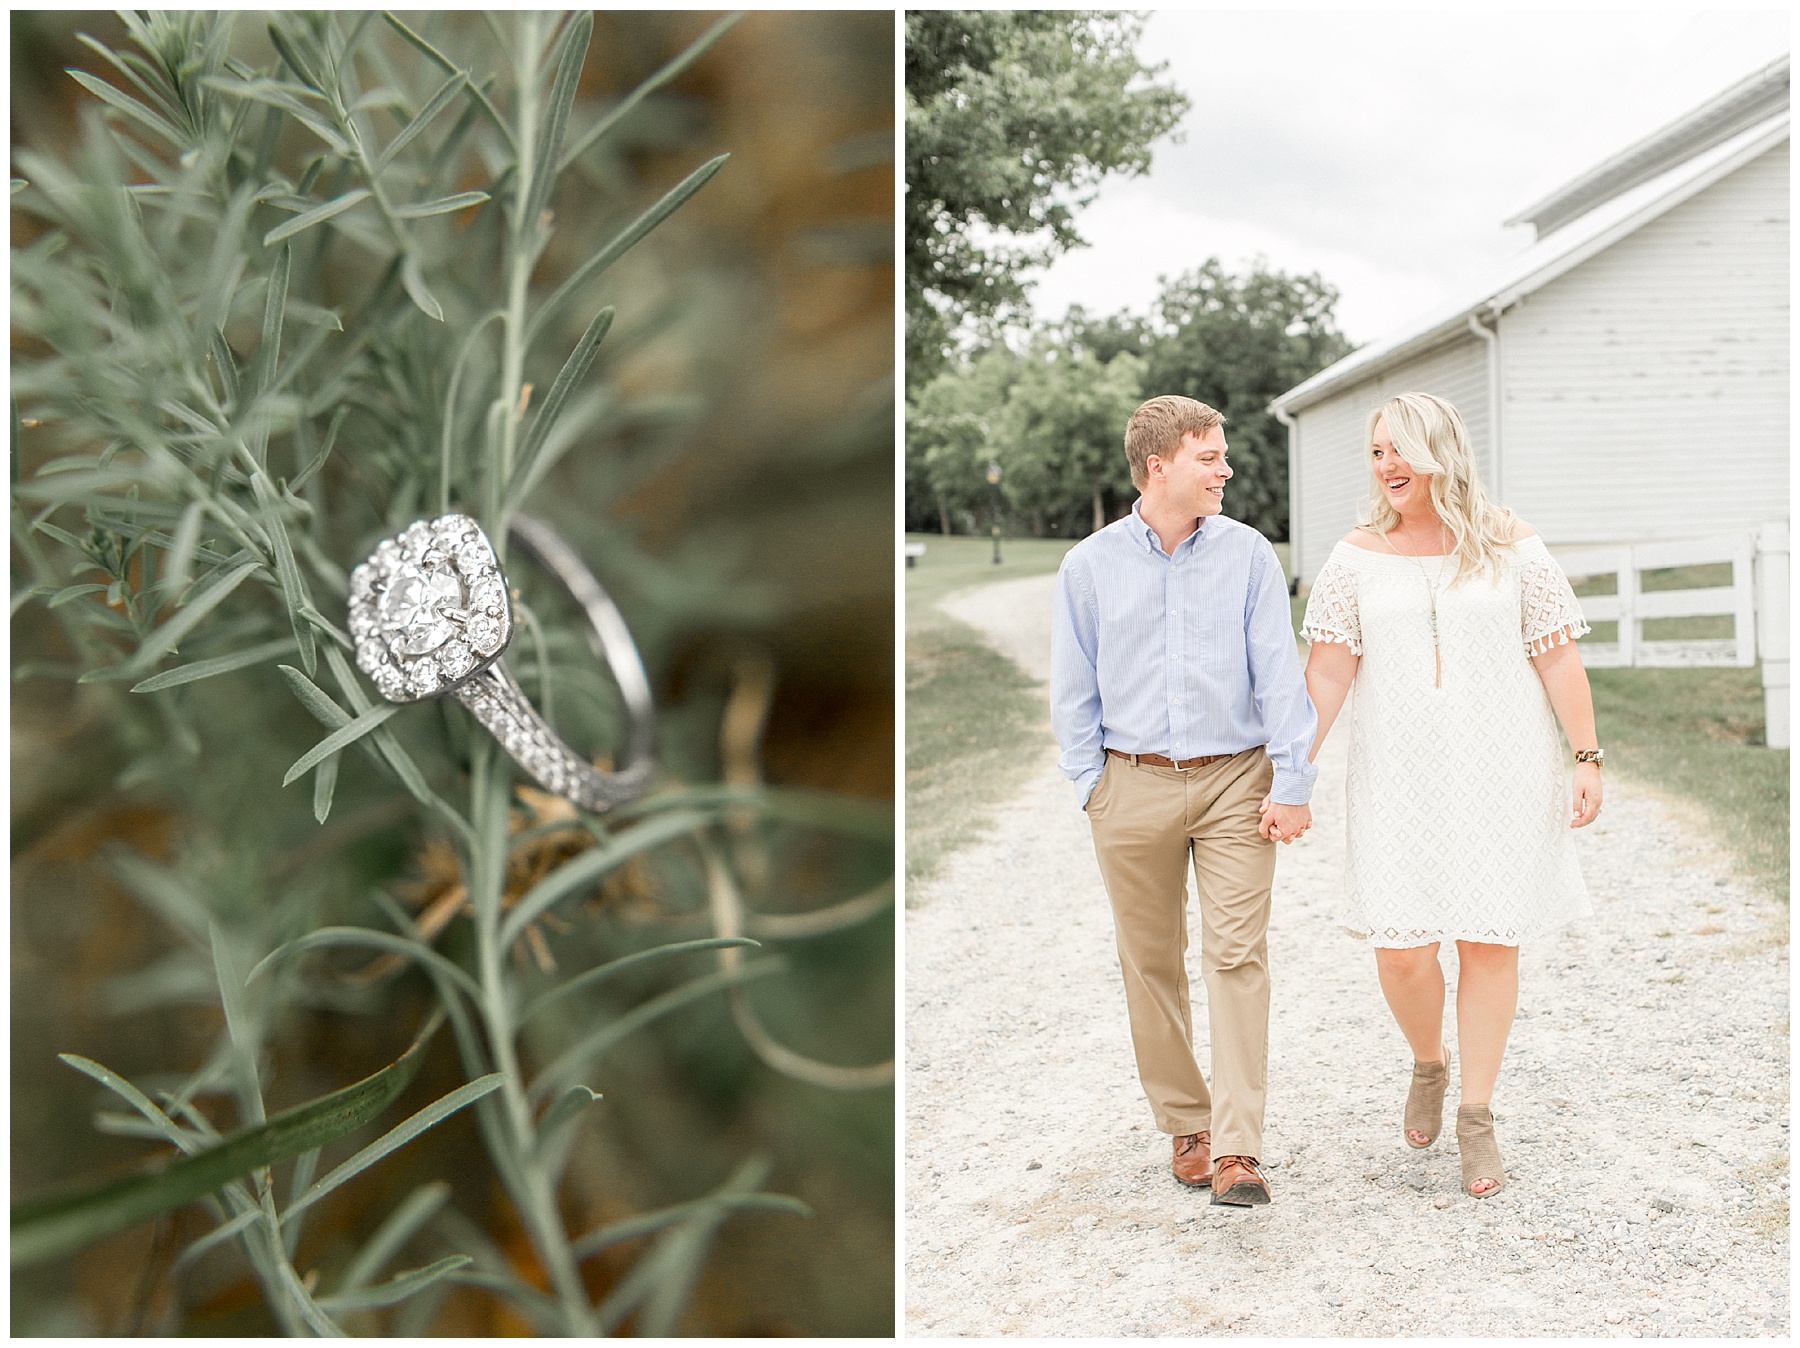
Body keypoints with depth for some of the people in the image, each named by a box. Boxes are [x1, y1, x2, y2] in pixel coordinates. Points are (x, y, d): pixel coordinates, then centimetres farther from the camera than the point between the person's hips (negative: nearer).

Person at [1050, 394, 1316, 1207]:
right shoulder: (1090, 566, 2)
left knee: (1236, 956, -8)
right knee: (1152, 965, 8)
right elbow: (1073, 692, 7)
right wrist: (1093, 788, 1)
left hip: (1235, 781, -1)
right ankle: (1184, 1124, 23)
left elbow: (1280, 677, -1)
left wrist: (1293, 784, -6)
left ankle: (1238, 1149, -7)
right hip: (1134, 784, 1)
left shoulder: (1248, 555, 0)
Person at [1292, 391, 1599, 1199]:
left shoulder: (1508, 546, 1)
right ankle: (1428, 1065, 28)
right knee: (1400, 948, -4)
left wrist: (1587, 757, -3)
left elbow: (1557, 655, 2)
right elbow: (1327, 672, 0)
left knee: (1489, 941, 2)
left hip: (1501, 770, 0)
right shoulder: (1358, 557, 3)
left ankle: (1476, 1116, 19)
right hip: (1399, 778, 1)